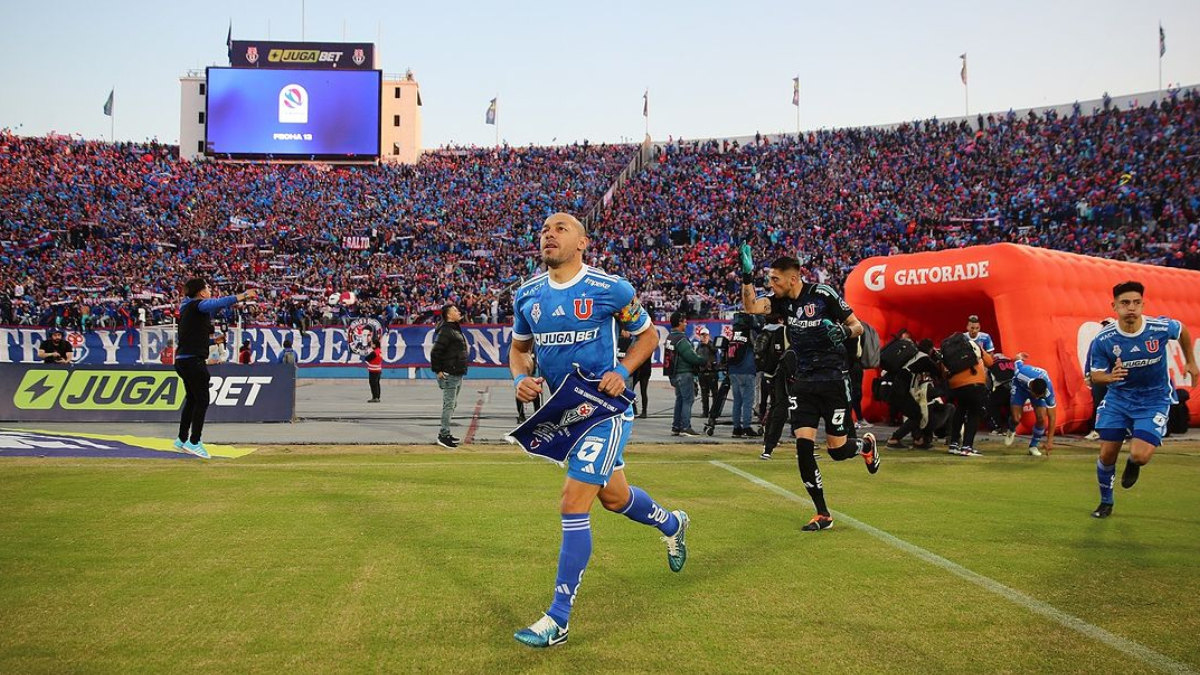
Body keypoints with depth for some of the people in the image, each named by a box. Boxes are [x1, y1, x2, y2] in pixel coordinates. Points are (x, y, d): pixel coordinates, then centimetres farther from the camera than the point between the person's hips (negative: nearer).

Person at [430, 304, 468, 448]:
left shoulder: (456, 330, 16)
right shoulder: (445, 331, -15)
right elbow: (435, 352, -20)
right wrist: (438, 370, -17)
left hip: (458, 375, 10)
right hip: (449, 375, -10)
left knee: (452, 404, 15)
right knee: (449, 405, -7)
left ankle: (444, 433, 23)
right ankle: (444, 435, -3)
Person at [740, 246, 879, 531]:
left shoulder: (822, 294, -11)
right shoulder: (781, 300, 2)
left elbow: (858, 326, -5)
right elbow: (751, 307, -13)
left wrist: (845, 331, -26)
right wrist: (747, 276, -24)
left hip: (833, 380, -4)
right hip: (802, 383, 4)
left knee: (838, 450, 0)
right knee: (803, 446, -8)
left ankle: (866, 444, 38)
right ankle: (823, 515, 3)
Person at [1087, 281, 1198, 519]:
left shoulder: (1161, 328, -19)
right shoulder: (1102, 340, -18)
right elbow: (1095, 375, -9)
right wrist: (1110, 377, -32)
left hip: (1154, 401, -1)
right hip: (1118, 399, 1)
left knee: (1140, 456, -18)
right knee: (1107, 454, 2)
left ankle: (1133, 464, 23)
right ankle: (1106, 503, 28)